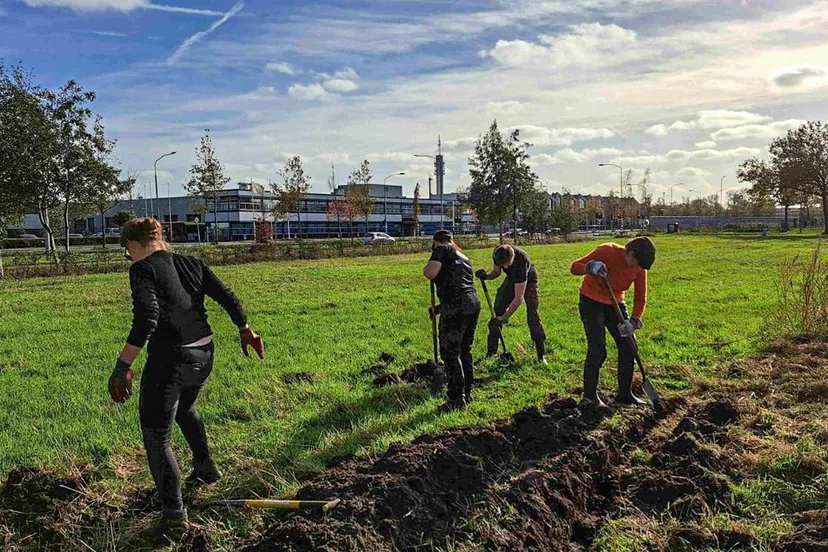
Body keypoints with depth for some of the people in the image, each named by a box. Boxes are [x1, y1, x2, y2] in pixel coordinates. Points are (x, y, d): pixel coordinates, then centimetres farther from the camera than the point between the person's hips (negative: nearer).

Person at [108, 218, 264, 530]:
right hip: (204, 356, 8)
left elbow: (146, 320, -24)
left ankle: (174, 511, 9)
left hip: (169, 361, -7)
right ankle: (206, 469, 47)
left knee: (156, 437, 7)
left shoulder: (143, 269, -12)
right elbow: (227, 298, 8)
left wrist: (123, 367, -24)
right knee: (184, 409, 34)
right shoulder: (190, 264, 7)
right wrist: (246, 331, 20)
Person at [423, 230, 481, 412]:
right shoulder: (463, 257, 28)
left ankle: (456, 399, 3)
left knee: (449, 352, -1)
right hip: (474, 302, 9)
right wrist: (439, 309, 36)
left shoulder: (442, 250, 4)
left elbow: (430, 273, -11)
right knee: (465, 350, 19)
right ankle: (467, 393, 29)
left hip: (456, 306, -8)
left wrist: (426, 269, 13)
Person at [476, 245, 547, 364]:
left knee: (533, 317, -14)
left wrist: (505, 317, -38)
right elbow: (496, 272, -4)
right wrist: (486, 276, -27)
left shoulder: (521, 261, -42)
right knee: (496, 313, -2)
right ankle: (491, 352, 5)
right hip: (512, 279, 5)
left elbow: (518, 297, -39)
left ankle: (541, 356, -4)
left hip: (528, 281, -5)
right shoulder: (498, 254, -27)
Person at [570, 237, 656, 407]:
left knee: (628, 346, 3)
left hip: (615, 303, 6)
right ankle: (590, 394, 7)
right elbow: (575, 267, -21)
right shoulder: (606, 252, -26)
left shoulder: (639, 268, -11)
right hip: (592, 302, -5)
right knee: (597, 350, -10)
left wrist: (634, 321, -20)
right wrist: (590, 267, -43)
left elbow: (640, 298, -5)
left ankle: (624, 393, 17)